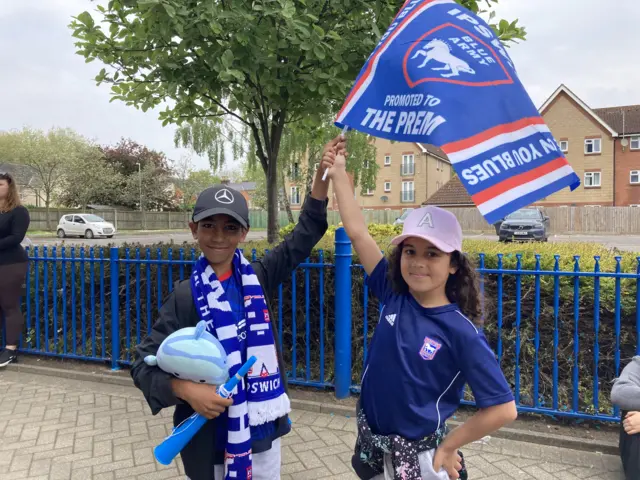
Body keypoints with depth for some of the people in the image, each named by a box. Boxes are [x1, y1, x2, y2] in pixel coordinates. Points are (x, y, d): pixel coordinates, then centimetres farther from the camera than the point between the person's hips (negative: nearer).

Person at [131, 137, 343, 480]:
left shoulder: (257, 278, -3)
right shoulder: (186, 296, -12)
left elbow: (304, 236, -1)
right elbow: (144, 364, -8)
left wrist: (323, 173, -8)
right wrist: (186, 390, -25)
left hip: (263, 427, 4)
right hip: (211, 434, -3)